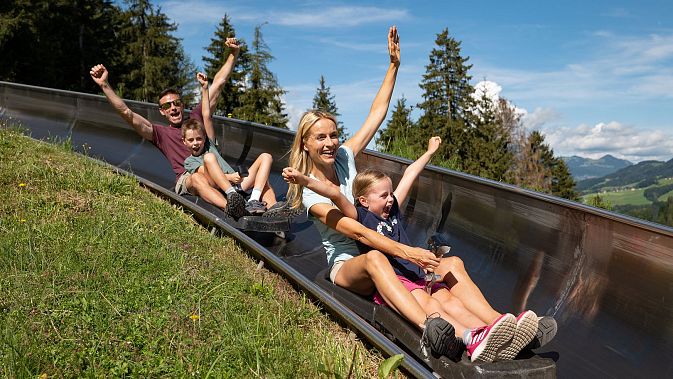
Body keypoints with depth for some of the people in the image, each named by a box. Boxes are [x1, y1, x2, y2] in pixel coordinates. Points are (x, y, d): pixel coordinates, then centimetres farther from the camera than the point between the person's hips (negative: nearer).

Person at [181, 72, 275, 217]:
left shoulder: (209, 144, 27)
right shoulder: (189, 161, 16)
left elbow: (207, 116, 22)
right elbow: (206, 173, -4)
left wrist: (204, 88, 17)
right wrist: (228, 177, -20)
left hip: (238, 184, 5)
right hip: (218, 188, -5)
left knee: (266, 157, -7)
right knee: (209, 157, -29)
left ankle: (254, 200, -32)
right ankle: (232, 196, -51)